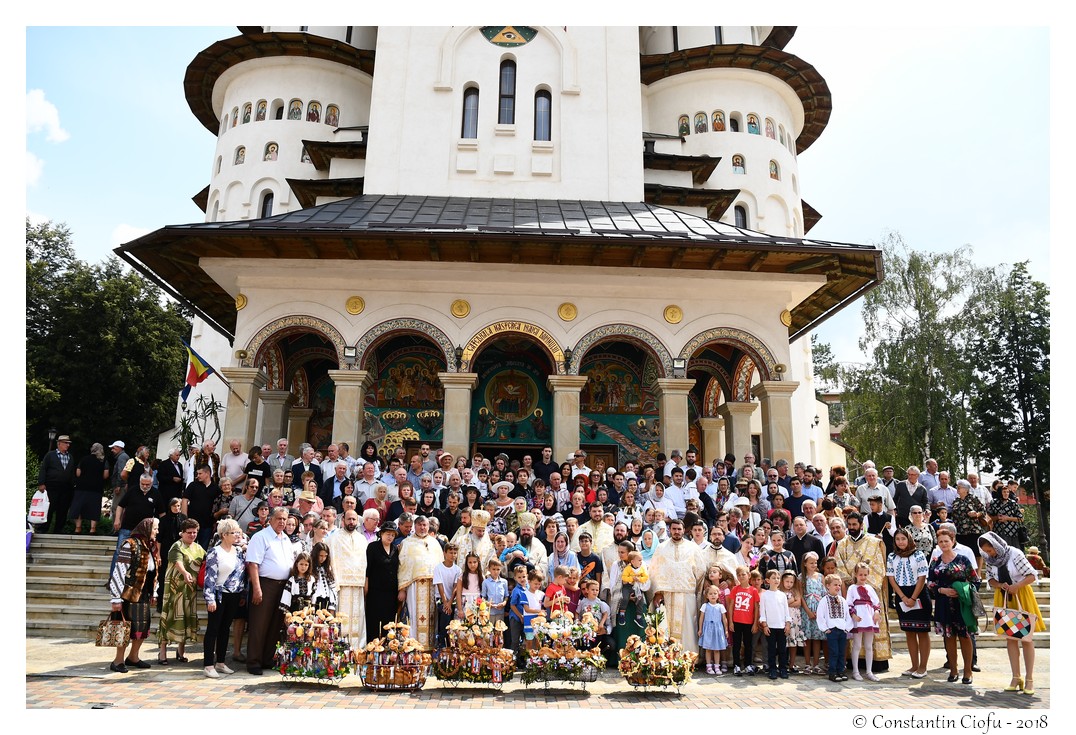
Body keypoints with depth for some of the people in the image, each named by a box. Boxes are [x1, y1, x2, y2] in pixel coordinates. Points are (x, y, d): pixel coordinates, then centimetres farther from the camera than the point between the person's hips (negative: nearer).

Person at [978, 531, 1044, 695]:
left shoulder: (1015, 554, -17)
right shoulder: (989, 559, -2)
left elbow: (1032, 575, -14)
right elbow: (990, 579, 8)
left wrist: (1016, 586, -25)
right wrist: (1000, 585, -12)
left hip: (1021, 598, -4)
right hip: (1004, 599, 4)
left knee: (1026, 638, 0)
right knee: (1009, 637, 3)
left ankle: (1029, 679, 7)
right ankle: (1016, 677, 9)